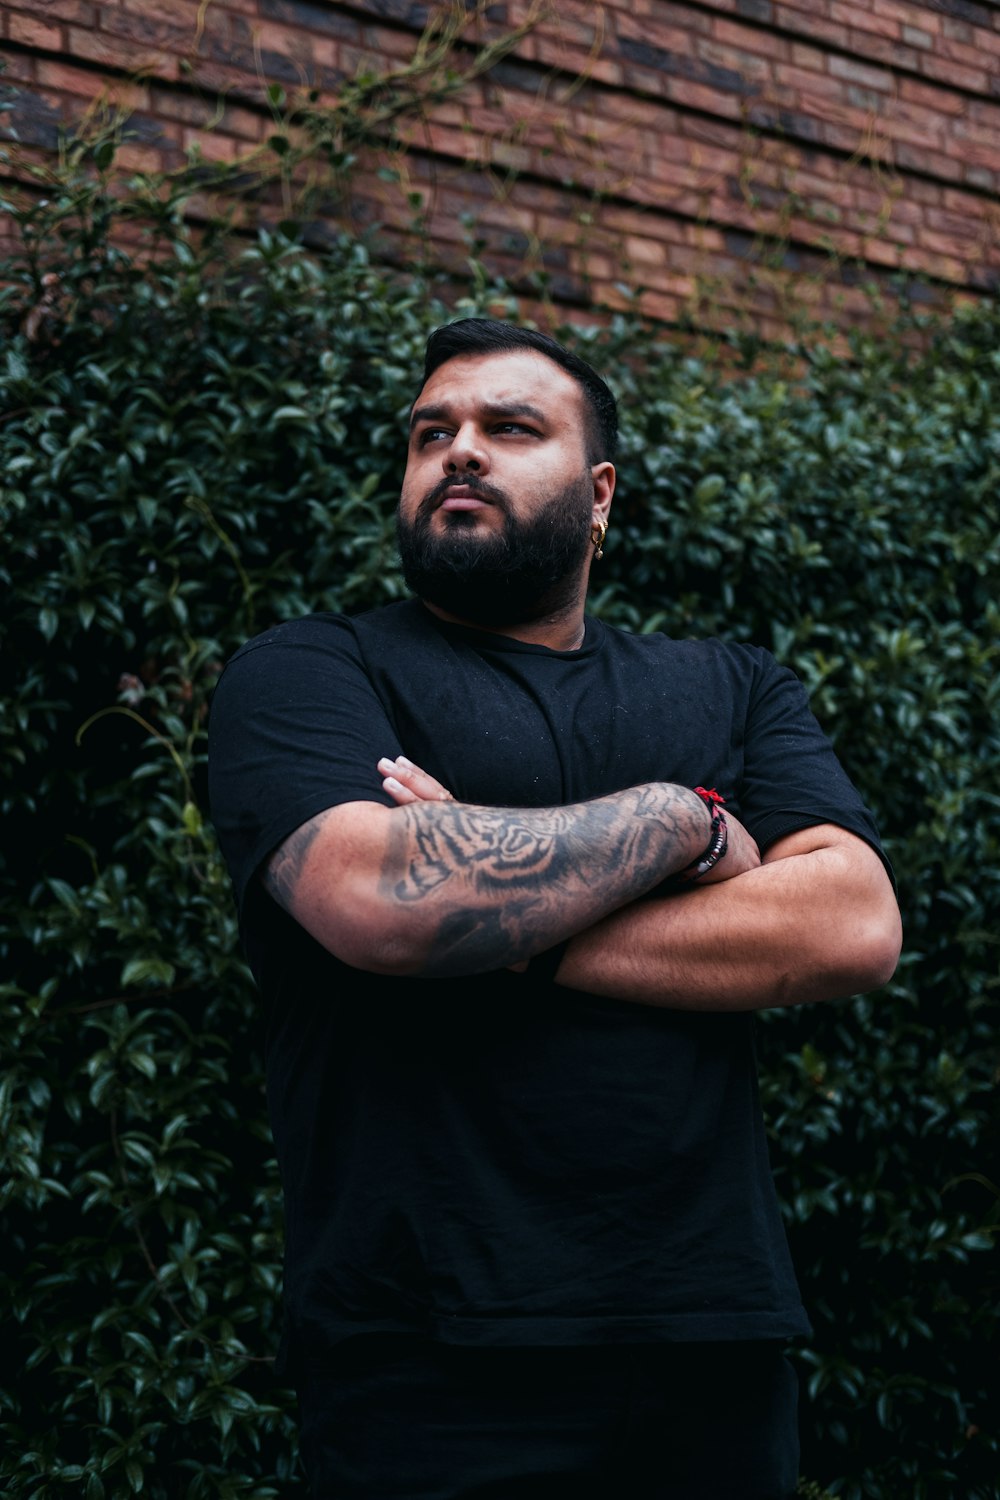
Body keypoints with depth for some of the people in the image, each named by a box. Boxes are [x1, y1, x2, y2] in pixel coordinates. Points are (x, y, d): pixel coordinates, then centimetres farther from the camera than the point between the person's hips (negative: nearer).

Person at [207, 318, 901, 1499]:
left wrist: (513, 935, -12)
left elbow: (855, 928, -5)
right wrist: (684, 818, -8)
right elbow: (374, 900, -20)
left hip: (716, 1346, 4)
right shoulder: (306, 675, 1)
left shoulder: (734, 689, 12)